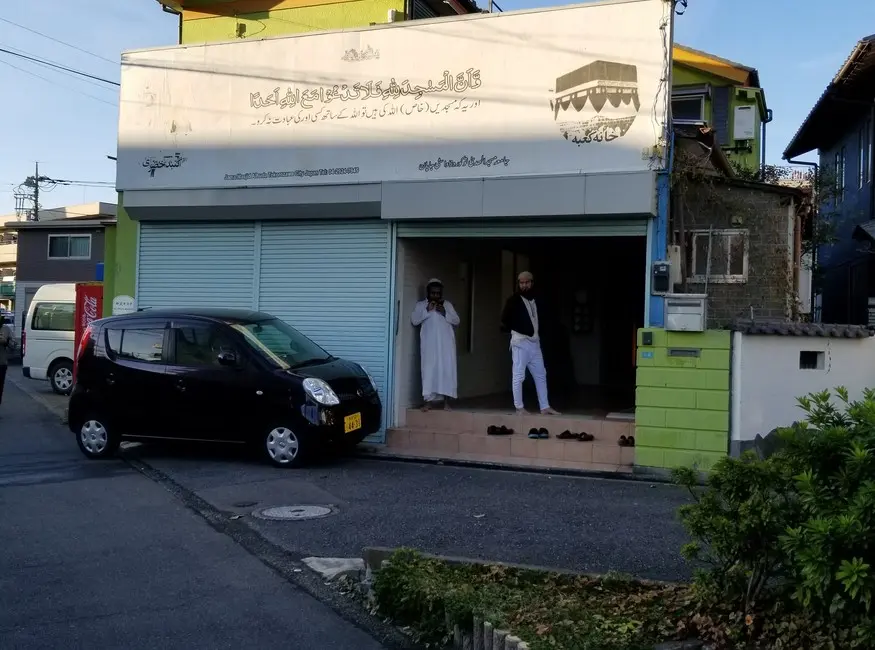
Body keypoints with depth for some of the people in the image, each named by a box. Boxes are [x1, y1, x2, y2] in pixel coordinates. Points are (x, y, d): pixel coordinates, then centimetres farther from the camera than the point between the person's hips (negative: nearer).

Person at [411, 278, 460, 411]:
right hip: (429, 343, -1)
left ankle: (446, 401, -3)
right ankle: (428, 400, -5)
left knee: (447, 369, -5)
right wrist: (427, 311, -10)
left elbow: (456, 320, 10)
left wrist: (445, 313, -7)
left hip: (446, 343, 2)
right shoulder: (420, 305, 11)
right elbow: (414, 321, -1)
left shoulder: (447, 304, 17)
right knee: (429, 370, -8)